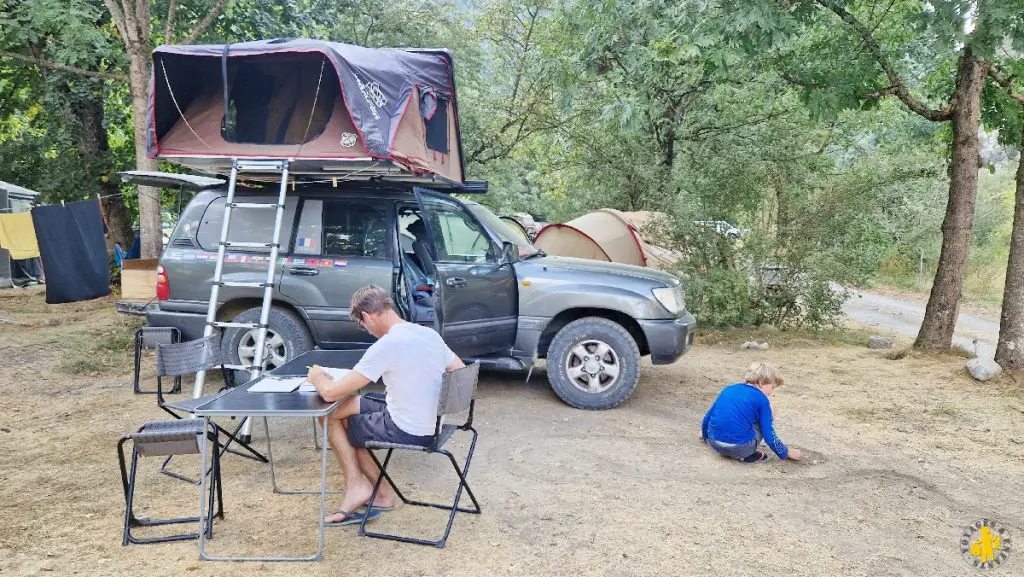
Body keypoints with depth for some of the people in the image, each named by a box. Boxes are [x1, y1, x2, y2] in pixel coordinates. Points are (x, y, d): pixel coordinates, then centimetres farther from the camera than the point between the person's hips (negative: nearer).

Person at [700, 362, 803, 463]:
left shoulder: (728, 389, 18)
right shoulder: (762, 399, 4)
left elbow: (708, 416, 25)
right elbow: (769, 436, 2)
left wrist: (705, 435, 44)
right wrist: (786, 453, 18)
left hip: (714, 443, 5)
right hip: (739, 447, -5)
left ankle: (726, 451, 14)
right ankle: (748, 455, 7)